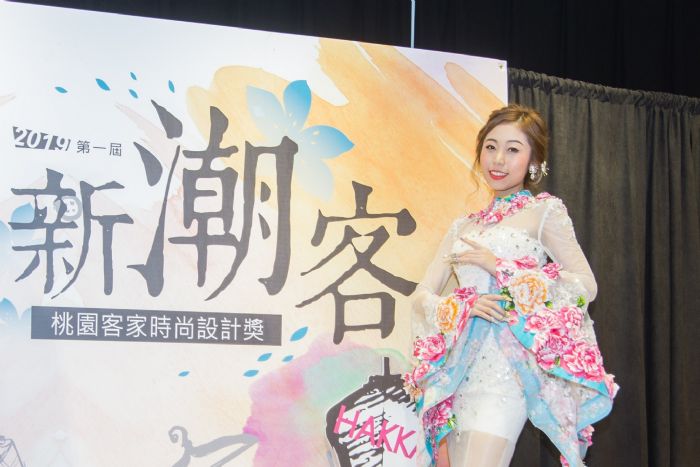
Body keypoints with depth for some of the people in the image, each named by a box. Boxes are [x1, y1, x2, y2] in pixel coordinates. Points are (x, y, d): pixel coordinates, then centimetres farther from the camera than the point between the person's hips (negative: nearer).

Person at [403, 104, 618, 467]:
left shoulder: (544, 211, 5)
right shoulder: (463, 227, 19)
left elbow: (585, 285, -5)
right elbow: (421, 295, 13)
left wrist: (499, 267, -10)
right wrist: (464, 305, -9)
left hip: (506, 361, -6)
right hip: (457, 366, 6)